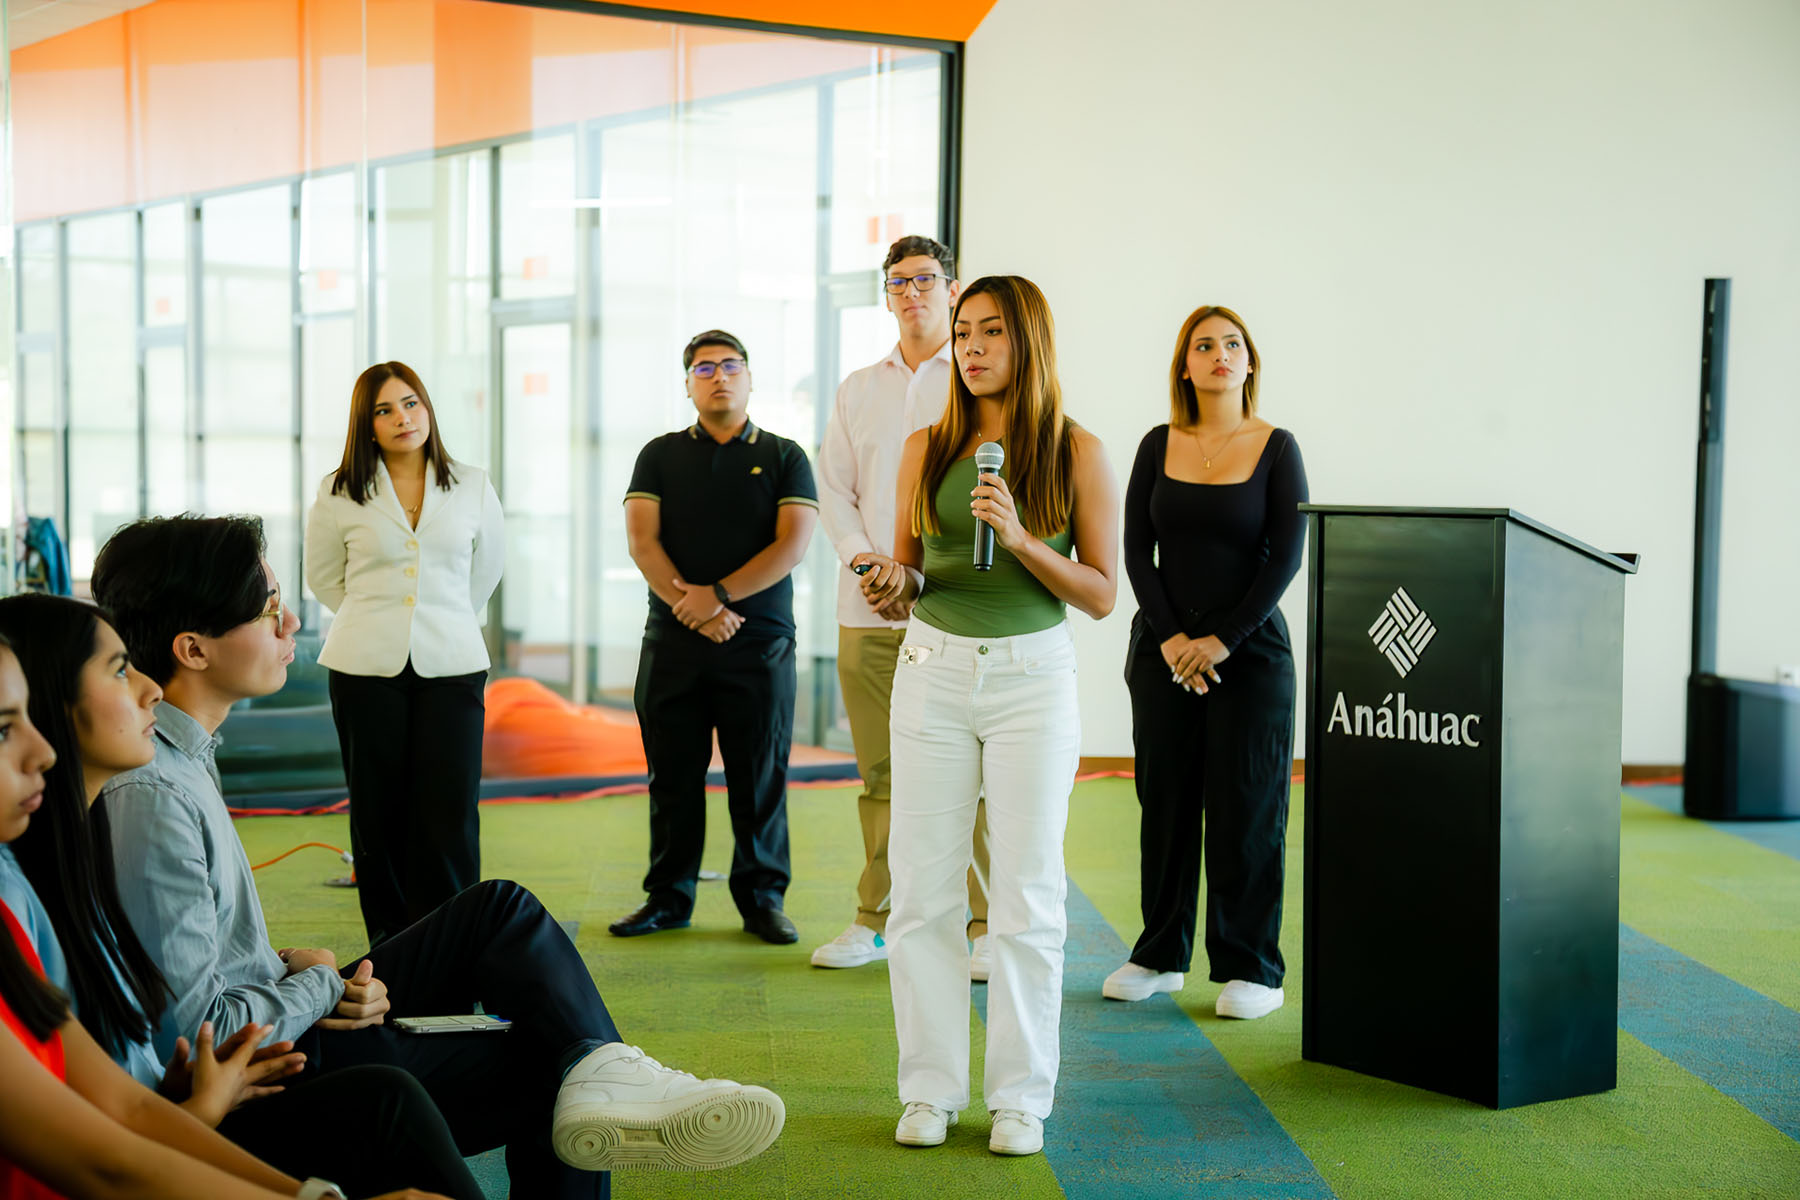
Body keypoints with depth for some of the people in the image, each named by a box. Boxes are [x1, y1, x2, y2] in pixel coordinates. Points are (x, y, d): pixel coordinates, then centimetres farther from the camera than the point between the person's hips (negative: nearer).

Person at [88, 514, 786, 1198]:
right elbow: (192, 1027, -27)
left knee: (499, 908, 3)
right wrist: (319, 983, -11)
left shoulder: (179, 753, 8)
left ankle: (598, 1074, -13)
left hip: (286, 1015, 10)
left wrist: (284, 964, 3)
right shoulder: (147, 796, -25)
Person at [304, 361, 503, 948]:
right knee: (379, 814, 2)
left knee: (450, 815, -7)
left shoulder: (473, 487, 7)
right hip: (366, 669, 0)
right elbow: (324, 578, 16)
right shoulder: (339, 493, 4)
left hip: (451, 666, 0)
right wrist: (379, 620, 12)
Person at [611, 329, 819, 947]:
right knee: (672, 775, 6)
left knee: (760, 778, 2)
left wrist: (718, 594, -13)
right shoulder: (661, 455, 11)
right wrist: (691, 606, -13)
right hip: (673, 641, 1)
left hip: (760, 643, -1)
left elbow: (793, 543, -5)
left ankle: (762, 898, 12)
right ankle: (667, 896, 16)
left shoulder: (783, 456, 7)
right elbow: (642, 539, 0)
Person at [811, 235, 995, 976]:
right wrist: (864, 560, -3)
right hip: (868, 609, 4)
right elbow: (833, 487, 15)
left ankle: (986, 926, 3)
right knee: (879, 773, 7)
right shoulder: (858, 389, 19)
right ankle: (875, 920, 16)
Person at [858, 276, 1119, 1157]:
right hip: (933, 671, 2)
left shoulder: (1078, 454, -1)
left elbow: (1102, 594, -3)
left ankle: (1021, 1097, 12)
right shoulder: (927, 449, 5)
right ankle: (930, 1090, 15)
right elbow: (906, 567, 13)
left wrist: (1018, 537, -16)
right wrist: (895, 580, -10)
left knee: (1027, 894, 1)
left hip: (1033, 678, -2)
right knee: (922, 889, 3)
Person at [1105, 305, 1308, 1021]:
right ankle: (1160, 957, 19)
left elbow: (1285, 556, -6)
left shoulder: (1276, 448, -1)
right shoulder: (1158, 446, 6)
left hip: (1249, 650, -2)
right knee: (1165, 802, 7)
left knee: (1245, 808, -1)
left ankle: (1250, 969, 9)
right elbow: (1137, 551, 3)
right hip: (1163, 651, 3)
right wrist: (1171, 639, -9)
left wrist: (1222, 639, -12)